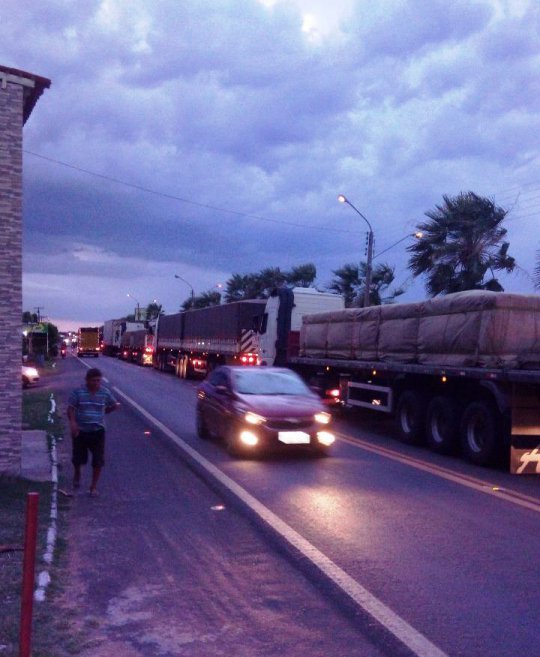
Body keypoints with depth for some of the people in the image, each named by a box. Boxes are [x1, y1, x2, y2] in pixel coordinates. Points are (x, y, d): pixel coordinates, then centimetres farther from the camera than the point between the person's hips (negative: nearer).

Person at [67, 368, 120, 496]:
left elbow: (114, 405, 13)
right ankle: (77, 473, 47)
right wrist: (72, 422, -19)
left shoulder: (105, 392, -2)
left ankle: (94, 486, 16)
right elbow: (71, 408, -5)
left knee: (98, 461, -1)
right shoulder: (78, 392, -6)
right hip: (80, 431, 0)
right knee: (78, 458, 13)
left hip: (98, 431, 1)